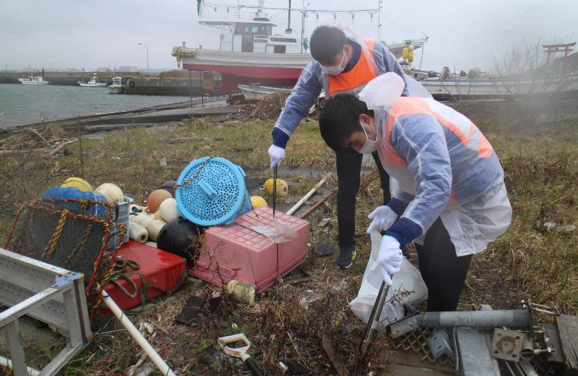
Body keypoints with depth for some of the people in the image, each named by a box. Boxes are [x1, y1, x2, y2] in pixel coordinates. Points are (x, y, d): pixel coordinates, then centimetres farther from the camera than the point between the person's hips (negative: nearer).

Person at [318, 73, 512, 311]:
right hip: (447, 195, 10)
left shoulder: (408, 123, -34)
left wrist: (395, 237, -50)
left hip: (476, 199, -10)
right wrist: (395, 207, -6)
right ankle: (429, 314, 38)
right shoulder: (385, 123, -2)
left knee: (443, 272, -7)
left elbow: (436, 184, -44)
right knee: (427, 259, 18)